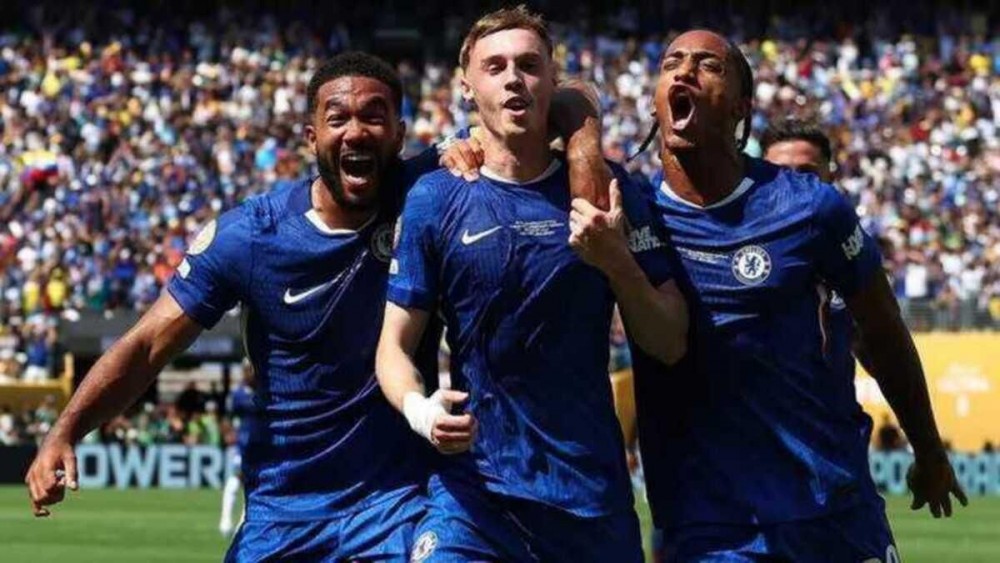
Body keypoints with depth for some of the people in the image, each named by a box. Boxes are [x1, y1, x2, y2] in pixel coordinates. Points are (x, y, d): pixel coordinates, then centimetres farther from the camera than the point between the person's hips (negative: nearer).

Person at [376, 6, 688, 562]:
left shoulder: (606, 190, 3)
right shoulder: (433, 200, 0)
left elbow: (669, 345, 3)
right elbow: (395, 344, 2)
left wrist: (618, 263, -13)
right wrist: (419, 409, -18)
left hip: (594, 491, 2)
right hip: (475, 486, -1)